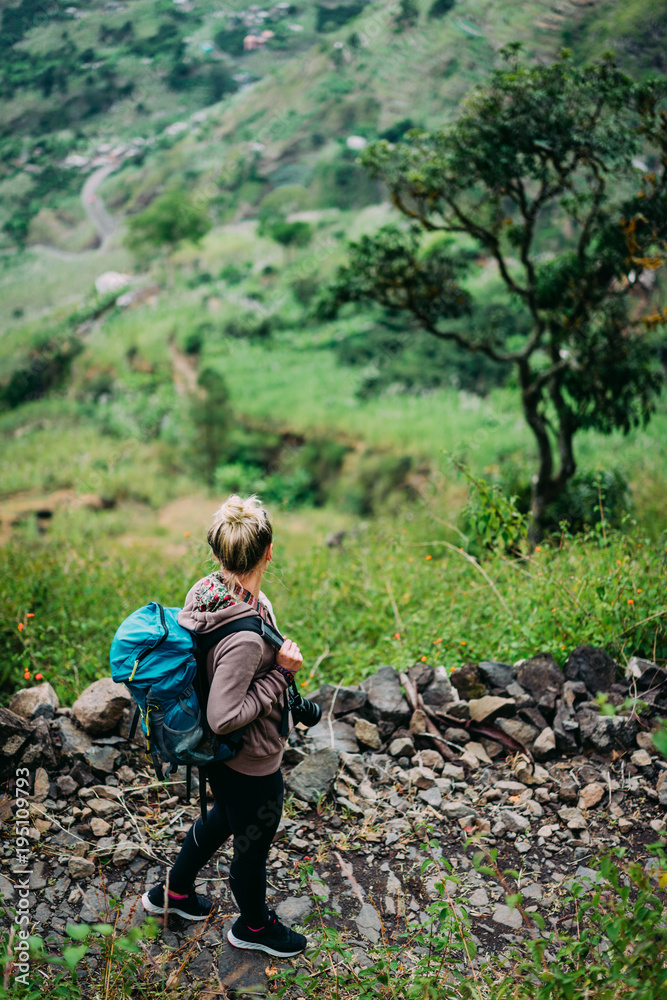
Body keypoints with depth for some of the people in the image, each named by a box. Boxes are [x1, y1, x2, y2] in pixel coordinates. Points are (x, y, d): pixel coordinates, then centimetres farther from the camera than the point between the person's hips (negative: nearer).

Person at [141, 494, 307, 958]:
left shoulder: (209, 589, -13)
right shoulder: (244, 638, -40)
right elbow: (225, 717, -33)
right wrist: (281, 672, -27)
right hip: (251, 762, -8)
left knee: (224, 816, 34)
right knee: (253, 843, 20)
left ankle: (173, 891, 56)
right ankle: (253, 925, 49)